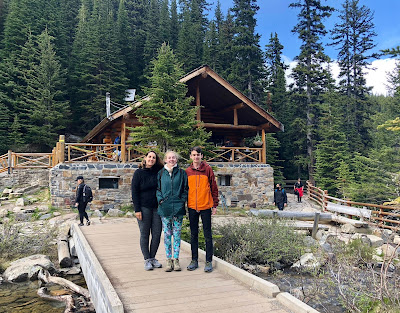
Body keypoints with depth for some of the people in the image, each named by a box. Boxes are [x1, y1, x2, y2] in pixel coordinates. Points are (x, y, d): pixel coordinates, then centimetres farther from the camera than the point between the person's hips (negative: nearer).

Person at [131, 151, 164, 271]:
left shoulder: (158, 172, 8)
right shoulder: (139, 173, -1)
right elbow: (134, 192, -3)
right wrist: (137, 209, -10)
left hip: (157, 207, 3)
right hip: (144, 208, -3)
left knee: (157, 234, 4)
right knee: (144, 234, 3)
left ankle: (153, 258, 18)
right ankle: (147, 260, 12)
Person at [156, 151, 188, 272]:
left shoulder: (182, 173, 5)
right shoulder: (161, 173, 7)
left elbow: (185, 189, 7)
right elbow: (157, 188, 10)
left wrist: (182, 201, -3)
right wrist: (160, 199, -4)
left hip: (178, 208, 0)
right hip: (165, 208, 1)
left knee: (177, 234, 5)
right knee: (167, 234, 5)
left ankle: (176, 259, 15)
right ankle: (168, 260, 14)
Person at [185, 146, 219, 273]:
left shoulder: (208, 169, -1)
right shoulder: (187, 171, 6)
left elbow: (214, 188, 1)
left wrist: (215, 205, -2)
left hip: (205, 206, -2)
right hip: (192, 207, 3)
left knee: (207, 235, 3)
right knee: (193, 234, 10)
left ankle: (208, 261, 11)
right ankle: (194, 260, 20)